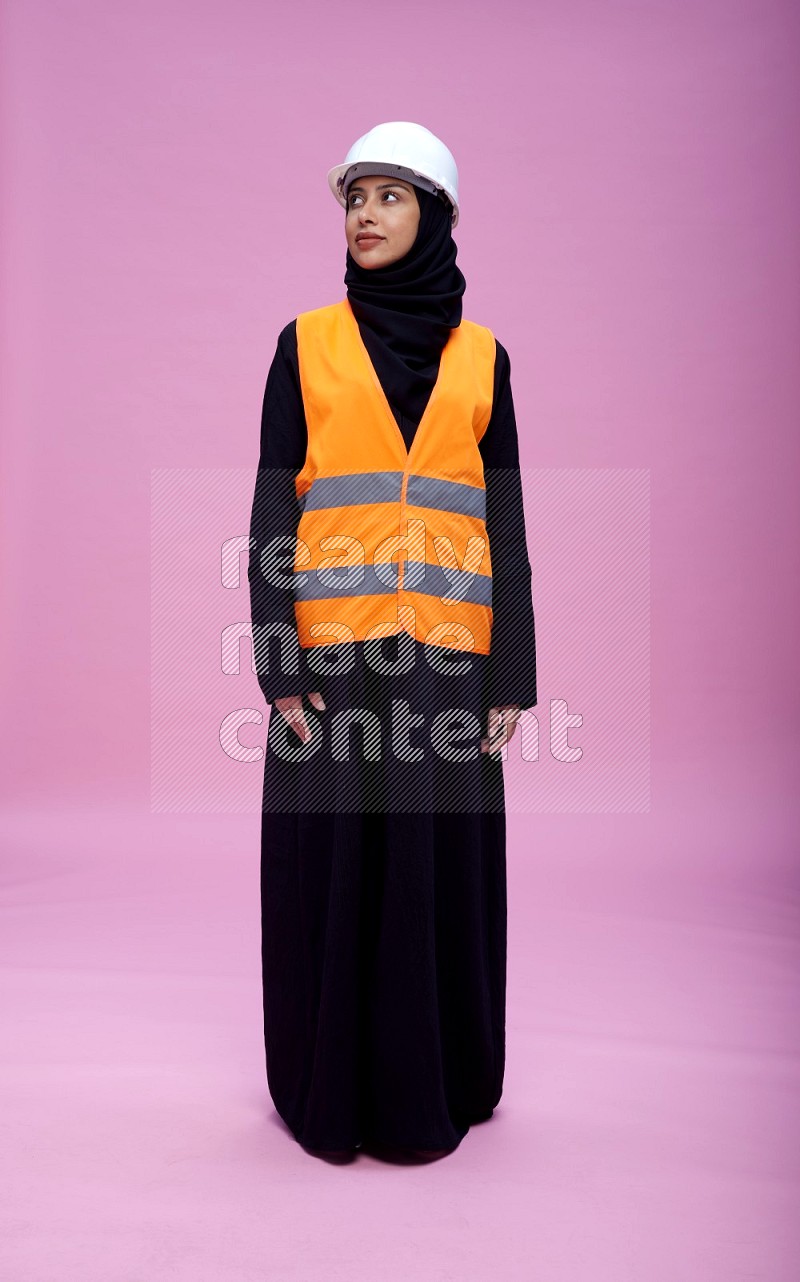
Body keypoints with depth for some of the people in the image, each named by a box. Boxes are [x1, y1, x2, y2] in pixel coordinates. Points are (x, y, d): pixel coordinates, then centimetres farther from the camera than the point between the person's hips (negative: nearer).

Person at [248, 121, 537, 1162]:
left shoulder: (481, 356, 11)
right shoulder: (306, 344, 8)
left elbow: (505, 516, 7)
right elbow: (273, 503, 1)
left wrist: (512, 671, 0)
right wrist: (280, 662, -9)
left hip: (447, 651, 1)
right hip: (335, 649, -1)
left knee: (442, 861, 6)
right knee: (332, 862, 3)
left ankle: (434, 1080, 27)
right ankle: (331, 1085, 24)